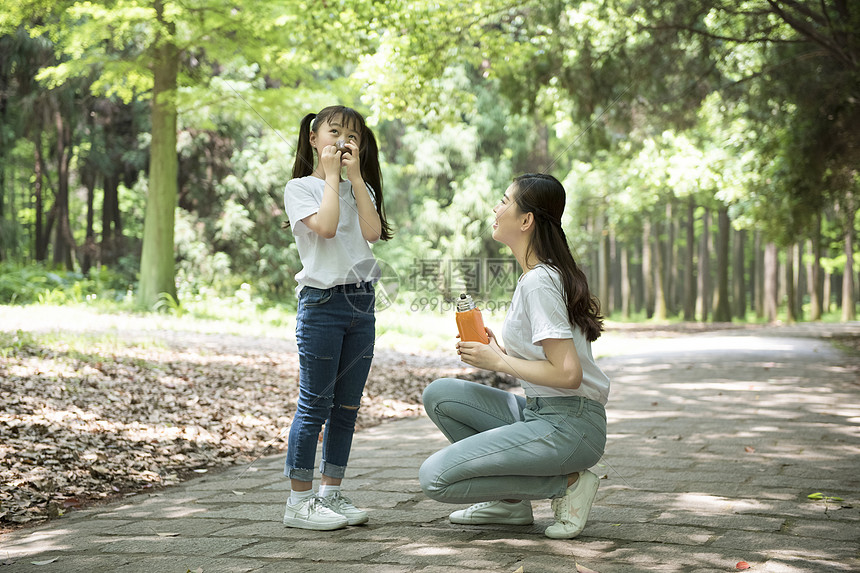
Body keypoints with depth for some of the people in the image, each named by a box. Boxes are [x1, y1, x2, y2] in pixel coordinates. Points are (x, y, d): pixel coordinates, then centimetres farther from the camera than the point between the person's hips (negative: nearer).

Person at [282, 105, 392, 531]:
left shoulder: (360, 189, 17)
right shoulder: (300, 188, 1)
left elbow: (372, 231, -3)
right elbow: (325, 226, -19)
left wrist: (356, 176, -2)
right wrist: (330, 175, -8)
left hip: (362, 303, 6)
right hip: (322, 300, -6)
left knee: (347, 407, 8)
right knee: (315, 405, -5)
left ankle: (331, 494, 16)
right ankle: (299, 501, 1)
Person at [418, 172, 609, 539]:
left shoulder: (539, 281, -15)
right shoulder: (542, 273, 15)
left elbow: (567, 373, -22)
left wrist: (498, 361, -10)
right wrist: (499, 351, 5)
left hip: (569, 426, -10)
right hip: (541, 412, 10)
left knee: (435, 478, -14)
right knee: (439, 395, 6)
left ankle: (567, 483, -4)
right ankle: (511, 501, 8)